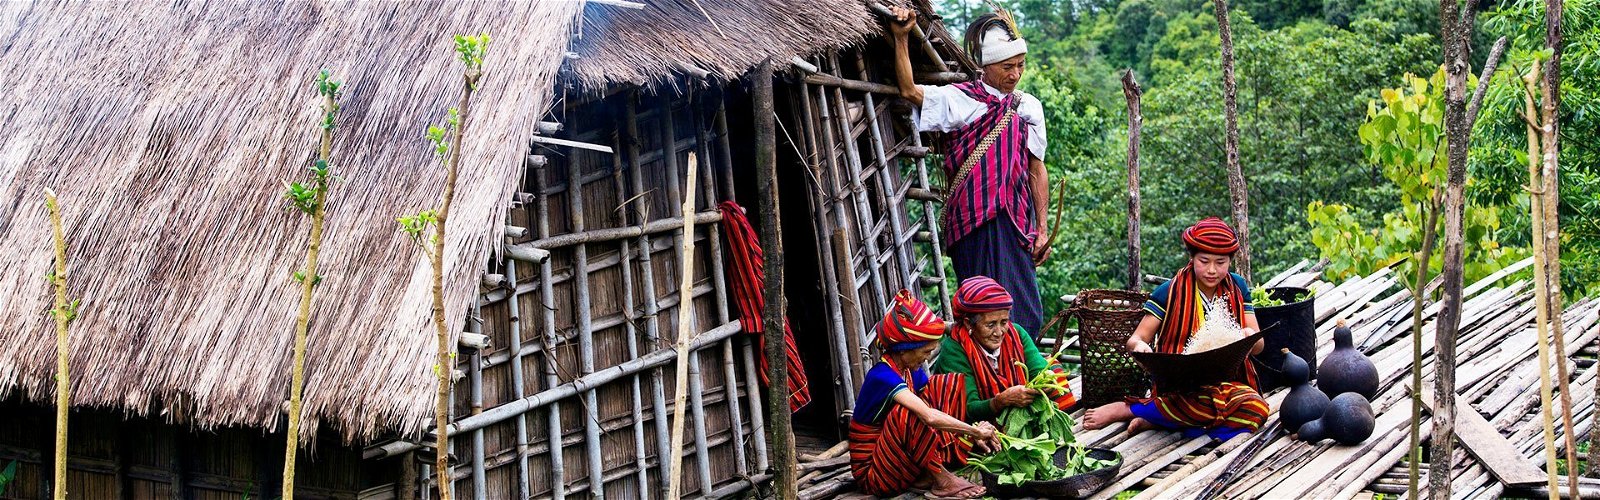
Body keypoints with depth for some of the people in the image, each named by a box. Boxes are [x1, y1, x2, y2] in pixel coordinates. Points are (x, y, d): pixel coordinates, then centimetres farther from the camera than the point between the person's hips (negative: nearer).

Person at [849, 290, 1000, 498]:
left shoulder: (912, 371, 2)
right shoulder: (882, 376, -26)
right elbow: (930, 417, -37)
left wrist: (971, 437, -10)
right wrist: (975, 431, -27)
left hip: (899, 457, 9)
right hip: (872, 474, -9)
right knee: (906, 413, -35)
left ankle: (927, 474, -7)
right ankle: (941, 481, -16)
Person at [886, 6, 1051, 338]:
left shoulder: (1029, 108, 15)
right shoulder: (959, 100, 1)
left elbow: (1037, 171, 16)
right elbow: (909, 91, -14)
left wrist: (1041, 230, 12)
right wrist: (901, 38, -19)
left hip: (1017, 222, 5)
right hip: (974, 221, -5)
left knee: (1026, 311, 4)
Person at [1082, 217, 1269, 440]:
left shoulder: (1237, 288, 9)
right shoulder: (1170, 292, -2)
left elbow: (1258, 346, 7)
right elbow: (1135, 339, -5)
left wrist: (1249, 336, -18)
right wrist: (1139, 346, -30)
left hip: (1227, 383, 4)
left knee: (1257, 409, -32)